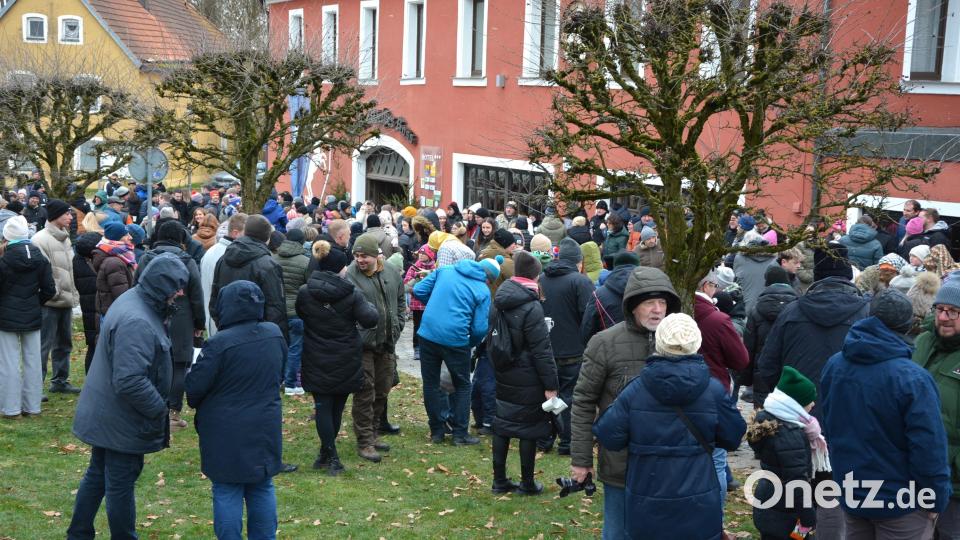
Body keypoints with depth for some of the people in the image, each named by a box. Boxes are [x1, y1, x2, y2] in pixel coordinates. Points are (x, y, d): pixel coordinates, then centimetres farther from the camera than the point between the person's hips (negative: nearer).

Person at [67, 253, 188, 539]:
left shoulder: (133, 299, 5)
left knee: (97, 475, 22)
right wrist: (159, 409, -19)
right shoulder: (137, 322, -28)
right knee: (121, 483, 5)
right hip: (122, 421, -10)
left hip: (104, 415, 10)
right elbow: (130, 382, -33)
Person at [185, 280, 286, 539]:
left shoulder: (220, 343, -21)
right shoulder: (275, 334, -1)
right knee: (262, 489, 16)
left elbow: (194, 387, -13)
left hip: (227, 433, -6)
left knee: (227, 493, 5)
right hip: (265, 428, 6)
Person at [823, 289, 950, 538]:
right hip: (900, 503, -6)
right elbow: (929, 449, -21)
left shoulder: (833, 366, -2)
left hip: (850, 497, 6)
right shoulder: (912, 378, -23)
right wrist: (937, 499, -8)